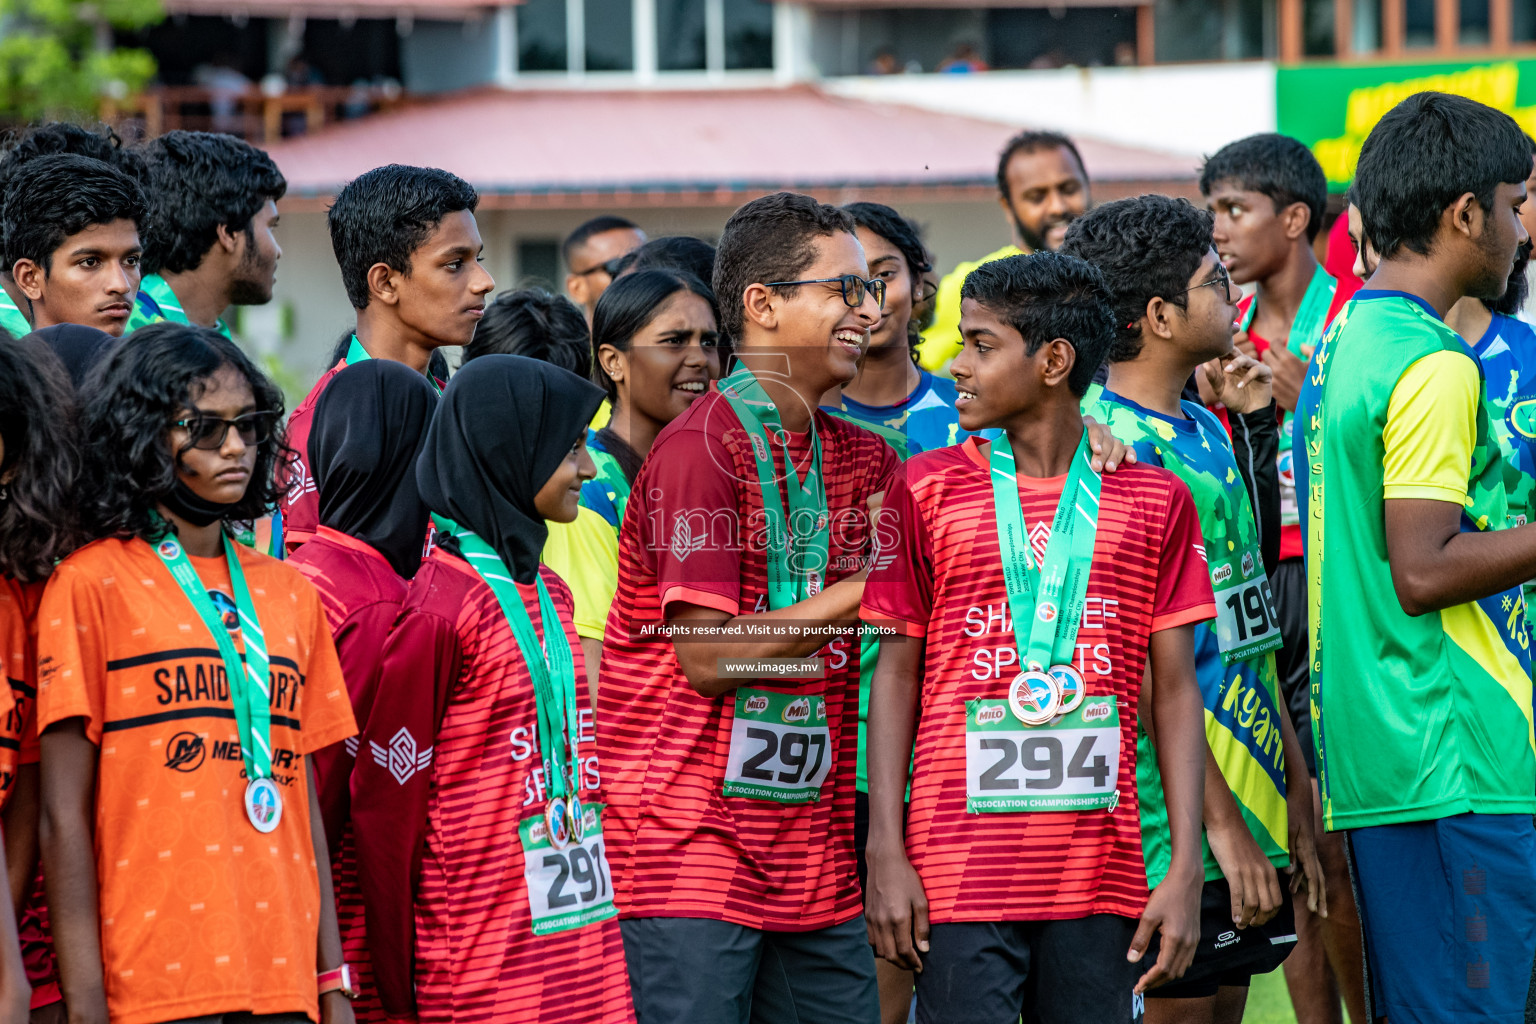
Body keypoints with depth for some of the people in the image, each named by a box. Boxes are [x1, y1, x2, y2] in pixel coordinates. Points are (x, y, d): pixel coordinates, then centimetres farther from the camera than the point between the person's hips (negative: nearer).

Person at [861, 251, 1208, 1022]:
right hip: (959, 868, -1)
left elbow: (1174, 691, 7)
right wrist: (885, 852, -2)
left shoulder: (1152, 501, 7)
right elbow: (896, 675, 5)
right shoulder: (925, 490, 5)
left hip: (1102, 875, 1)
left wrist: (1186, 869, 1)